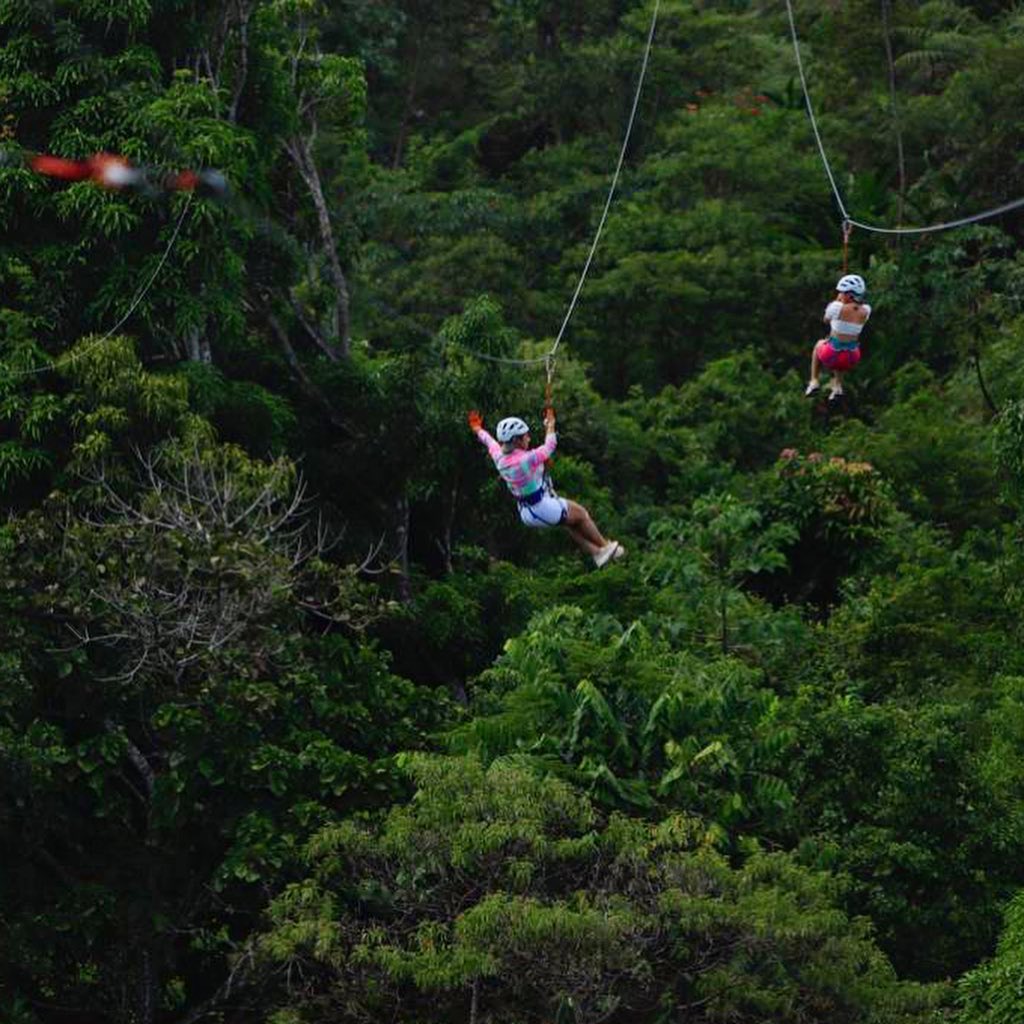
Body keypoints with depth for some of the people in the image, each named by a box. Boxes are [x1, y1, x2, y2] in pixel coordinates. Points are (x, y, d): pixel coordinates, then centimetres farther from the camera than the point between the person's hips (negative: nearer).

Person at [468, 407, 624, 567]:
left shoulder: (499, 458, -7)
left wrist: (477, 429, 34)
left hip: (526, 515, 8)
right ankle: (604, 547, 33)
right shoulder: (527, 459, -28)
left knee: (570, 522, 28)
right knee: (581, 514, 17)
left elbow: (490, 442, 15)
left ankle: (596, 553, 34)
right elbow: (549, 446, -13)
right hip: (545, 509, -8)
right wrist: (550, 425, 4)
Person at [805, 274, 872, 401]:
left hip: (831, 356, -3)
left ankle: (814, 381, 32)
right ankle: (837, 386, 36)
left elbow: (826, 319, 4)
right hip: (851, 359, 3)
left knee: (819, 345, 35)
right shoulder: (866, 311, -6)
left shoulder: (837, 307, -18)